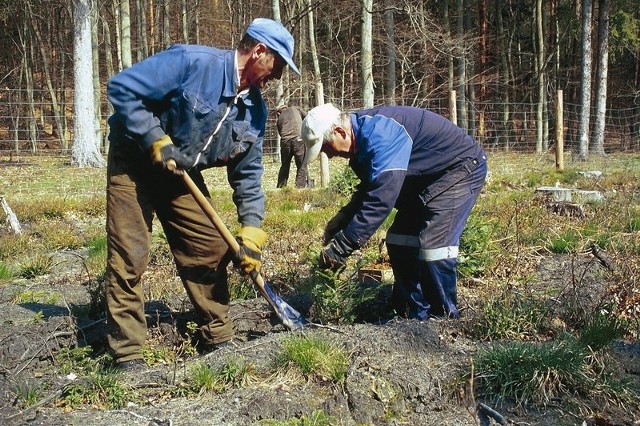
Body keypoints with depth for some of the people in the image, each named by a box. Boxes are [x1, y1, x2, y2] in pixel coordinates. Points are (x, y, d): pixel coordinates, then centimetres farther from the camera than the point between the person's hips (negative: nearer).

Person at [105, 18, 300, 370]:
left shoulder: (255, 110, -5)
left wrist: (251, 233, -5)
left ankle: (217, 338, 17)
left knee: (210, 251, 3)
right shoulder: (192, 62, -26)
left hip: (182, 173, 6)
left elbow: (248, 173, 2)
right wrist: (156, 141, -28)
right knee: (128, 259, -9)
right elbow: (121, 87, -25)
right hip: (134, 161, -6)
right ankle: (127, 355, 3)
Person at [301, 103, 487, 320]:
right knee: (399, 242, 6)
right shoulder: (362, 136, 0)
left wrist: (340, 247, -38)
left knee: (434, 245, -21)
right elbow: (370, 189, 13)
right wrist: (343, 217, -3)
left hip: (461, 167, -10)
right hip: (427, 179, 10)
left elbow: (381, 199, -40)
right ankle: (412, 316, 15)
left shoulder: (378, 135, -32)